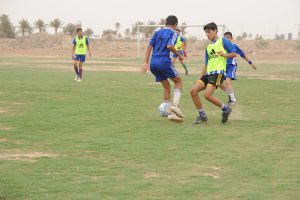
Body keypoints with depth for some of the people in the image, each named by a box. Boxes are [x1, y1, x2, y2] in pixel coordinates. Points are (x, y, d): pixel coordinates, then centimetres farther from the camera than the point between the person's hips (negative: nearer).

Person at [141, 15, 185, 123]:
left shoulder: (157, 32, 19)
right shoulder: (173, 33, 2)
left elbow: (149, 46, 11)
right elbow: (169, 46, -15)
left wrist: (146, 63, 9)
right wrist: (179, 55, -2)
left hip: (153, 63, 6)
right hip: (164, 62, -6)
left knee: (166, 86, 16)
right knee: (178, 81, 12)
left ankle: (171, 113, 11)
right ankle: (175, 105, -9)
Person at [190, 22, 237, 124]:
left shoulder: (223, 41, 4)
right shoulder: (208, 47, 23)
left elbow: (234, 54, 0)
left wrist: (224, 55, -18)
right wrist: (200, 78, 21)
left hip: (218, 72, -7)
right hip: (208, 73, 7)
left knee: (207, 95, -23)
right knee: (193, 90, -9)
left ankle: (225, 109, 0)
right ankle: (202, 115, 1)